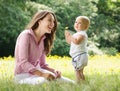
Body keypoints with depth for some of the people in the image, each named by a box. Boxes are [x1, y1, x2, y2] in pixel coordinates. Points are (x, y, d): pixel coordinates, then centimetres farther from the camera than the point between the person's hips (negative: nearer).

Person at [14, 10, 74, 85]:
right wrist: (42, 74, -32)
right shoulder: (26, 35, -13)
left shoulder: (43, 40, 10)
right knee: (48, 81, -36)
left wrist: (54, 71, -11)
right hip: (23, 75, -7)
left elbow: (42, 64, 10)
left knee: (70, 83, -14)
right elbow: (23, 63, -22)